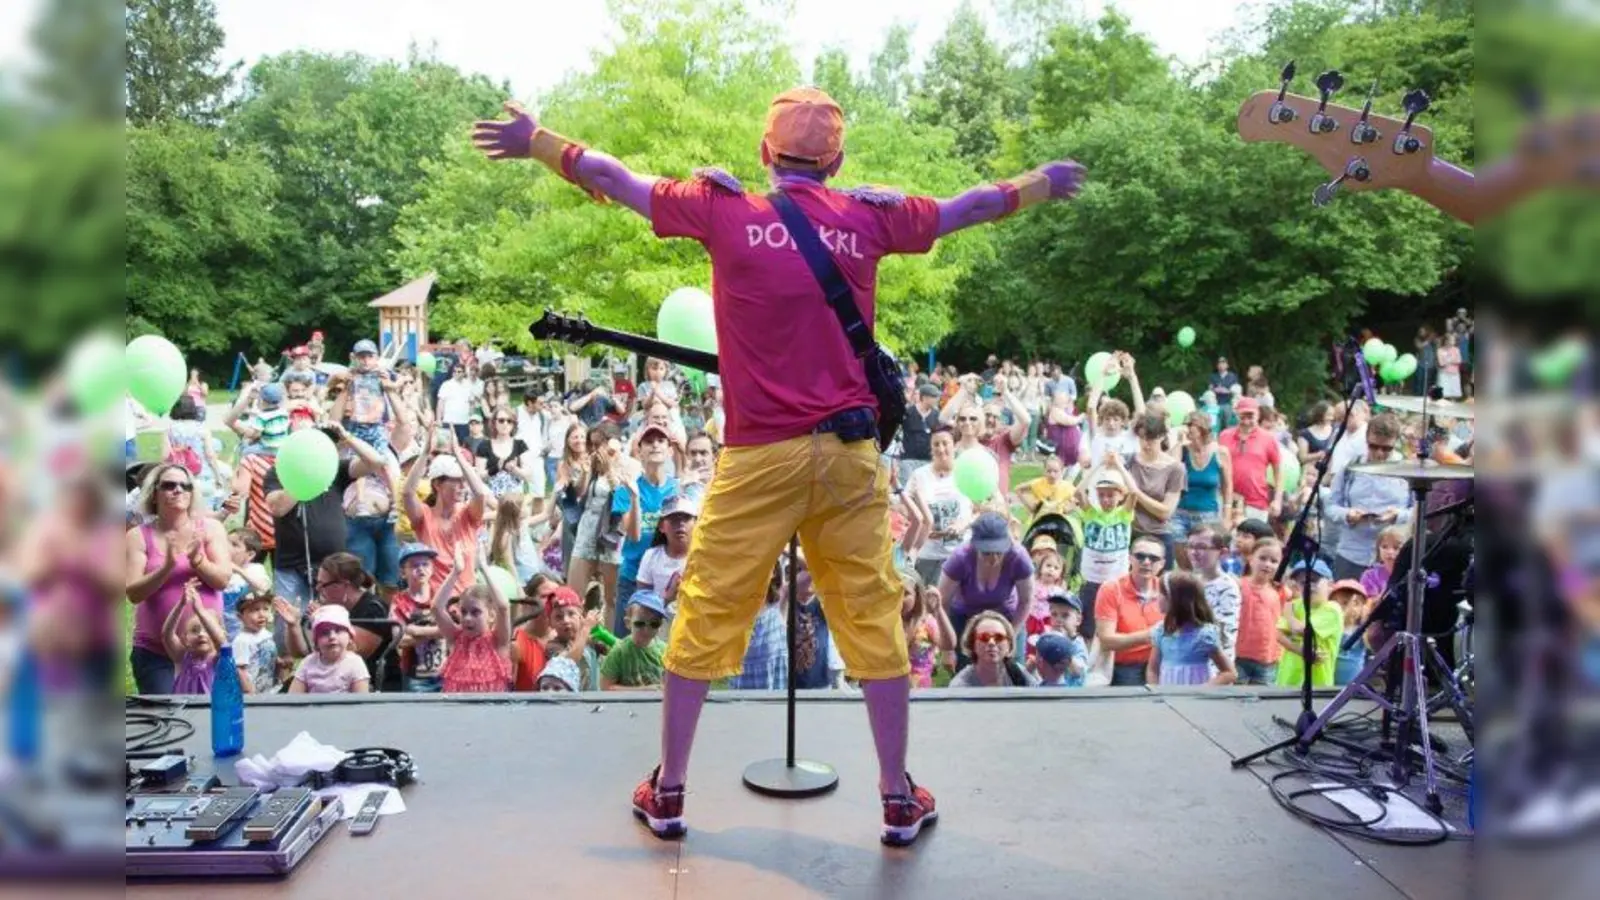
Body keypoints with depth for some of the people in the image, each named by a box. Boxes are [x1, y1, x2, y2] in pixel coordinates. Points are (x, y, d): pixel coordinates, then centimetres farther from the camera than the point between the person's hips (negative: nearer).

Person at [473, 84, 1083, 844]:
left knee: (705, 615, 10)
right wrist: (1039, 184, 40)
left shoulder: (725, 208, -1)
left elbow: (615, 180, 11)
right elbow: (963, 209, 21)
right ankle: (900, 800, 19)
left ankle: (668, 793, 21)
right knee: (874, 620, 10)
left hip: (759, 455, -2)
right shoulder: (868, 217, 5)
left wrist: (537, 142, 28)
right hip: (849, 452, 2)